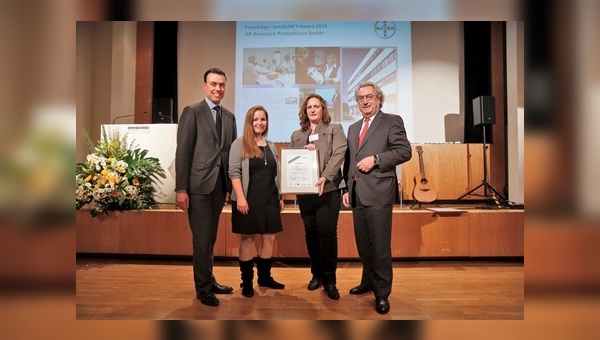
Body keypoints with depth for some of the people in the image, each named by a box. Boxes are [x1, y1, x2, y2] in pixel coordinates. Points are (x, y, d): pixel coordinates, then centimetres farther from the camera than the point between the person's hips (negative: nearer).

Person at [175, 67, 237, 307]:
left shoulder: (229, 116, 14)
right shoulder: (192, 112, -3)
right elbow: (182, 152, -8)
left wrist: (234, 184, 8)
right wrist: (181, 189, -13)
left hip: (220, 184, 5)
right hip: (199, 184, -5)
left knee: (211, 237, 15)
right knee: (202, 238, 1)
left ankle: (209, 280, 29)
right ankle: (204, 288, 16)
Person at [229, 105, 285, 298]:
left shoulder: (271, 146, 14)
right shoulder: (240, 143, -2)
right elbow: (234, 172, -10)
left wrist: (280, 197, 13)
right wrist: (240, 197, -18)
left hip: (269, 199, 5)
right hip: (248, 199, -5)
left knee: (269, 238, 8)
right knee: (247, 239, 4)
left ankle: (264, 277, 24)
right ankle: (247, 281, 16)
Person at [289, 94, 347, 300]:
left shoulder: (335, 129, 7)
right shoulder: (296, 135, 18)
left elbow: (338, 154, -7)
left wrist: (325, 177, -20)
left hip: (328, 189, -4)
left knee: (327, 232, -8)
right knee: (310, 233, 9)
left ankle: (329, 279, 7)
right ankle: (316, 274, 24)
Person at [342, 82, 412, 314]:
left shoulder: (392, 121, 1)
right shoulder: (353, 128, 20)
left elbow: (405, 151, -9)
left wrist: (375, 159, -17)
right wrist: (346, 189, 13)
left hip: (378, 193, -6)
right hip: (357, 195, 7)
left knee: (380, 246, -2)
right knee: (363, 244, 16)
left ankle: (382, 293, 13)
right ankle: (368, 282, 34)